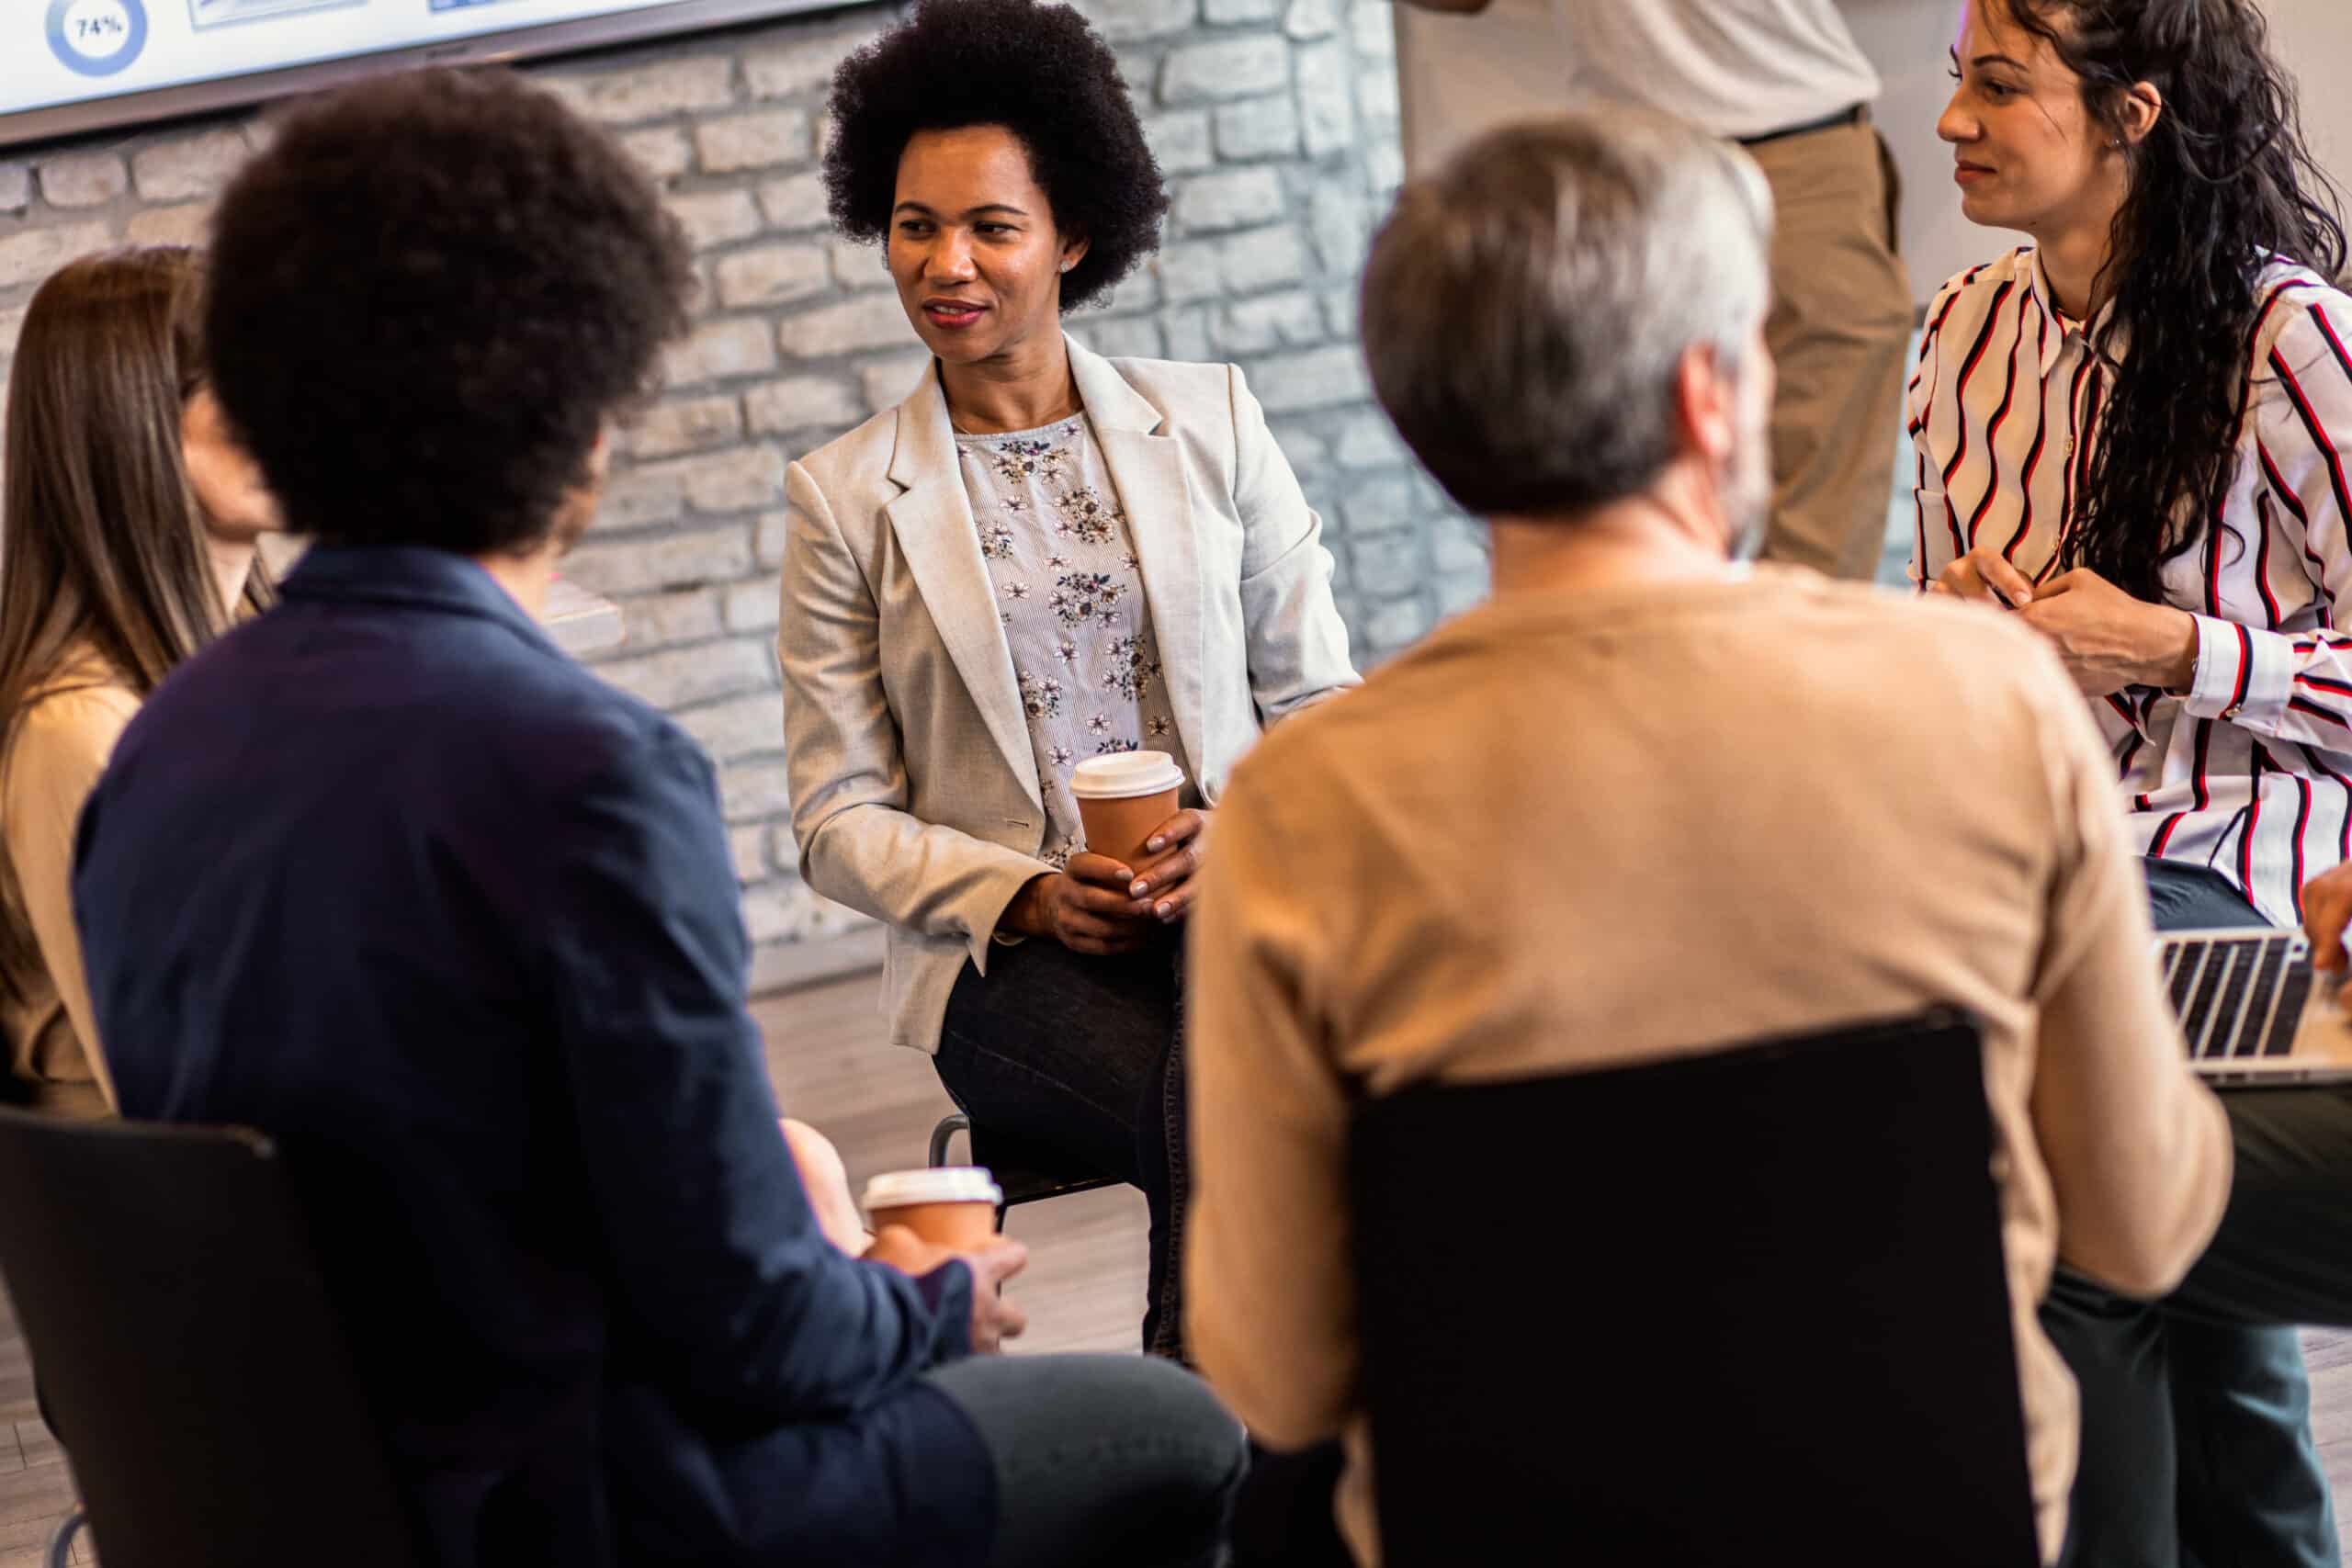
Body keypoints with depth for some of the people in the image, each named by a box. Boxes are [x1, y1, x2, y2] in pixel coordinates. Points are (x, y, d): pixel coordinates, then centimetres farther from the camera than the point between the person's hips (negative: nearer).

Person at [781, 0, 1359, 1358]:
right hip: (1007, 953, -1)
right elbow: (843, 821, 6)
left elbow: (1321, 697, 12)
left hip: (1233, 895, 1)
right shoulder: (846, 496, 7)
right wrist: (1027, 896, -11)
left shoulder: (1210, 421, 11)